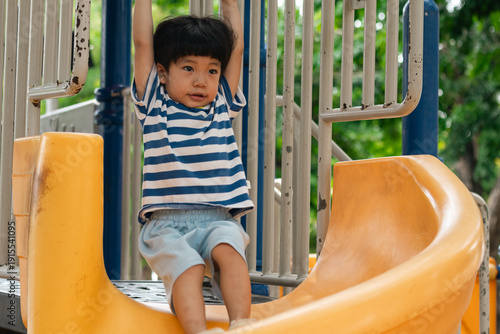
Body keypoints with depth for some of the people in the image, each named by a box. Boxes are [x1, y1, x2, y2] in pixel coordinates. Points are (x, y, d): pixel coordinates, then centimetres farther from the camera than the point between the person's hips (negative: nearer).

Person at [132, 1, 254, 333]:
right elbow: (143, 43, 7)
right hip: (167, 224, -2)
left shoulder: (222, 104, 17)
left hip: (217, 219, 2)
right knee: (186, 265, -29)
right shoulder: (155, 106, 10)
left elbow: (236, 47, 20)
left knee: (228, 248, -29)